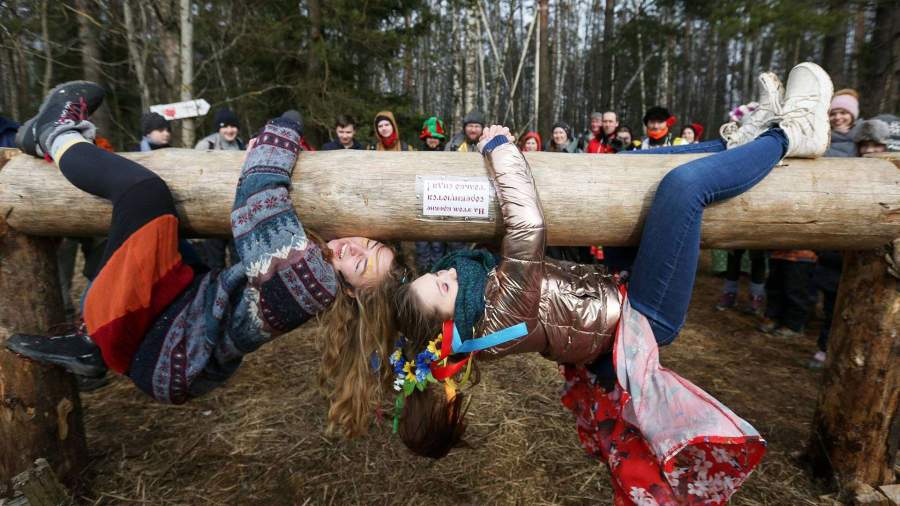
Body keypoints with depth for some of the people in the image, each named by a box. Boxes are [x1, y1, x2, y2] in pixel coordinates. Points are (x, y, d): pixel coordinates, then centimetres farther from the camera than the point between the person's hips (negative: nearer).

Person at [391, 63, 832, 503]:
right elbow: (528, 227, -42)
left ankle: (742, 138, 17)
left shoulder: (478, 295, -6)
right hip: (637, 319, -9)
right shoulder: (500, 316, -33)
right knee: (683, 182, -24)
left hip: (609, 288, 9)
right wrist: (498, 147, -28)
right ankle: (788, 134, 5)